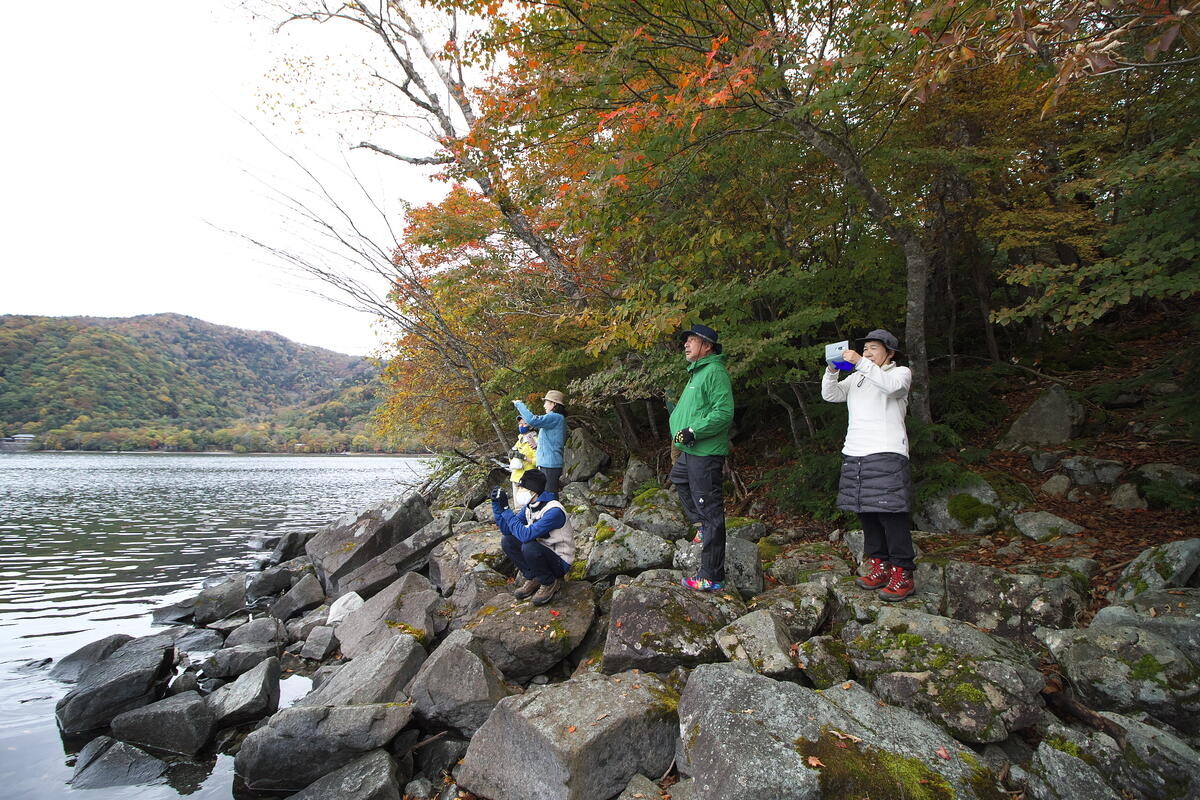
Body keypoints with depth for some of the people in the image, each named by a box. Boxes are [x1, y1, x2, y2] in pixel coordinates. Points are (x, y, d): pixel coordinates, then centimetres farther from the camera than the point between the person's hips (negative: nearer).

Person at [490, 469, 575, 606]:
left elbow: (526, 535, -37)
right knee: (506, 541, -5)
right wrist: (497, 504, -11)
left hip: (561, 562, -8)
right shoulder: (529, 507, -1)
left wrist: (506, 509, -30)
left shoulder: (554, 511, -29)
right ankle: (533, 578, 5)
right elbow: (506, 529, 0)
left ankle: (550, 583, -7)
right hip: (541, 553, 8)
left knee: (529, 547, -33)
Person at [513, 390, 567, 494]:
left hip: (550, 465, -10)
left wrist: (519, 404, -13)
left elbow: (532, 420, -24)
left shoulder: (555, 417, -13)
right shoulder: (558, 418, 20)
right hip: (547, 464, 10)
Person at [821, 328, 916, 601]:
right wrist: (832, 370, -4)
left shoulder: (901, 372, 9)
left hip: (887, 453, -6)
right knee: (866, 512, 6)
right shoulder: (856, 377, 24)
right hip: (855, 453, 6)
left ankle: (902, 573, -5)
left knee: (890, 511, -10)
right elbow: (830, 395, 12)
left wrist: (860, 363, -19)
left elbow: (891, 385, -15)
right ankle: (879, 565, 15)